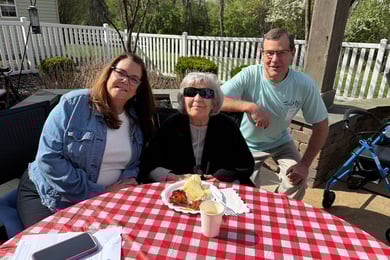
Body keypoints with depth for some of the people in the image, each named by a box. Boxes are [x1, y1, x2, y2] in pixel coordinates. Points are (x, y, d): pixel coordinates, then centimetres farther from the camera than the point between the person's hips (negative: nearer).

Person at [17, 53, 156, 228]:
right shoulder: (73, 104, -16)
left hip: (101, 200, 4)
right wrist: (98, 193, -23)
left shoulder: (137, 119, -2)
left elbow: (134, 161, 8)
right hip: (53, 194, -3)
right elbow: (49, 158, -21)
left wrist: (129, 178, -16)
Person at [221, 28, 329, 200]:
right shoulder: (249, 76, -27)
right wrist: (250, 106, -48)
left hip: (280, 142, 2)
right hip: (247, 144, -1)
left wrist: (305, 164, -16)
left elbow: (321, 126, -12)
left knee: (297, 183, -12)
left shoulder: (305, 84, -23)